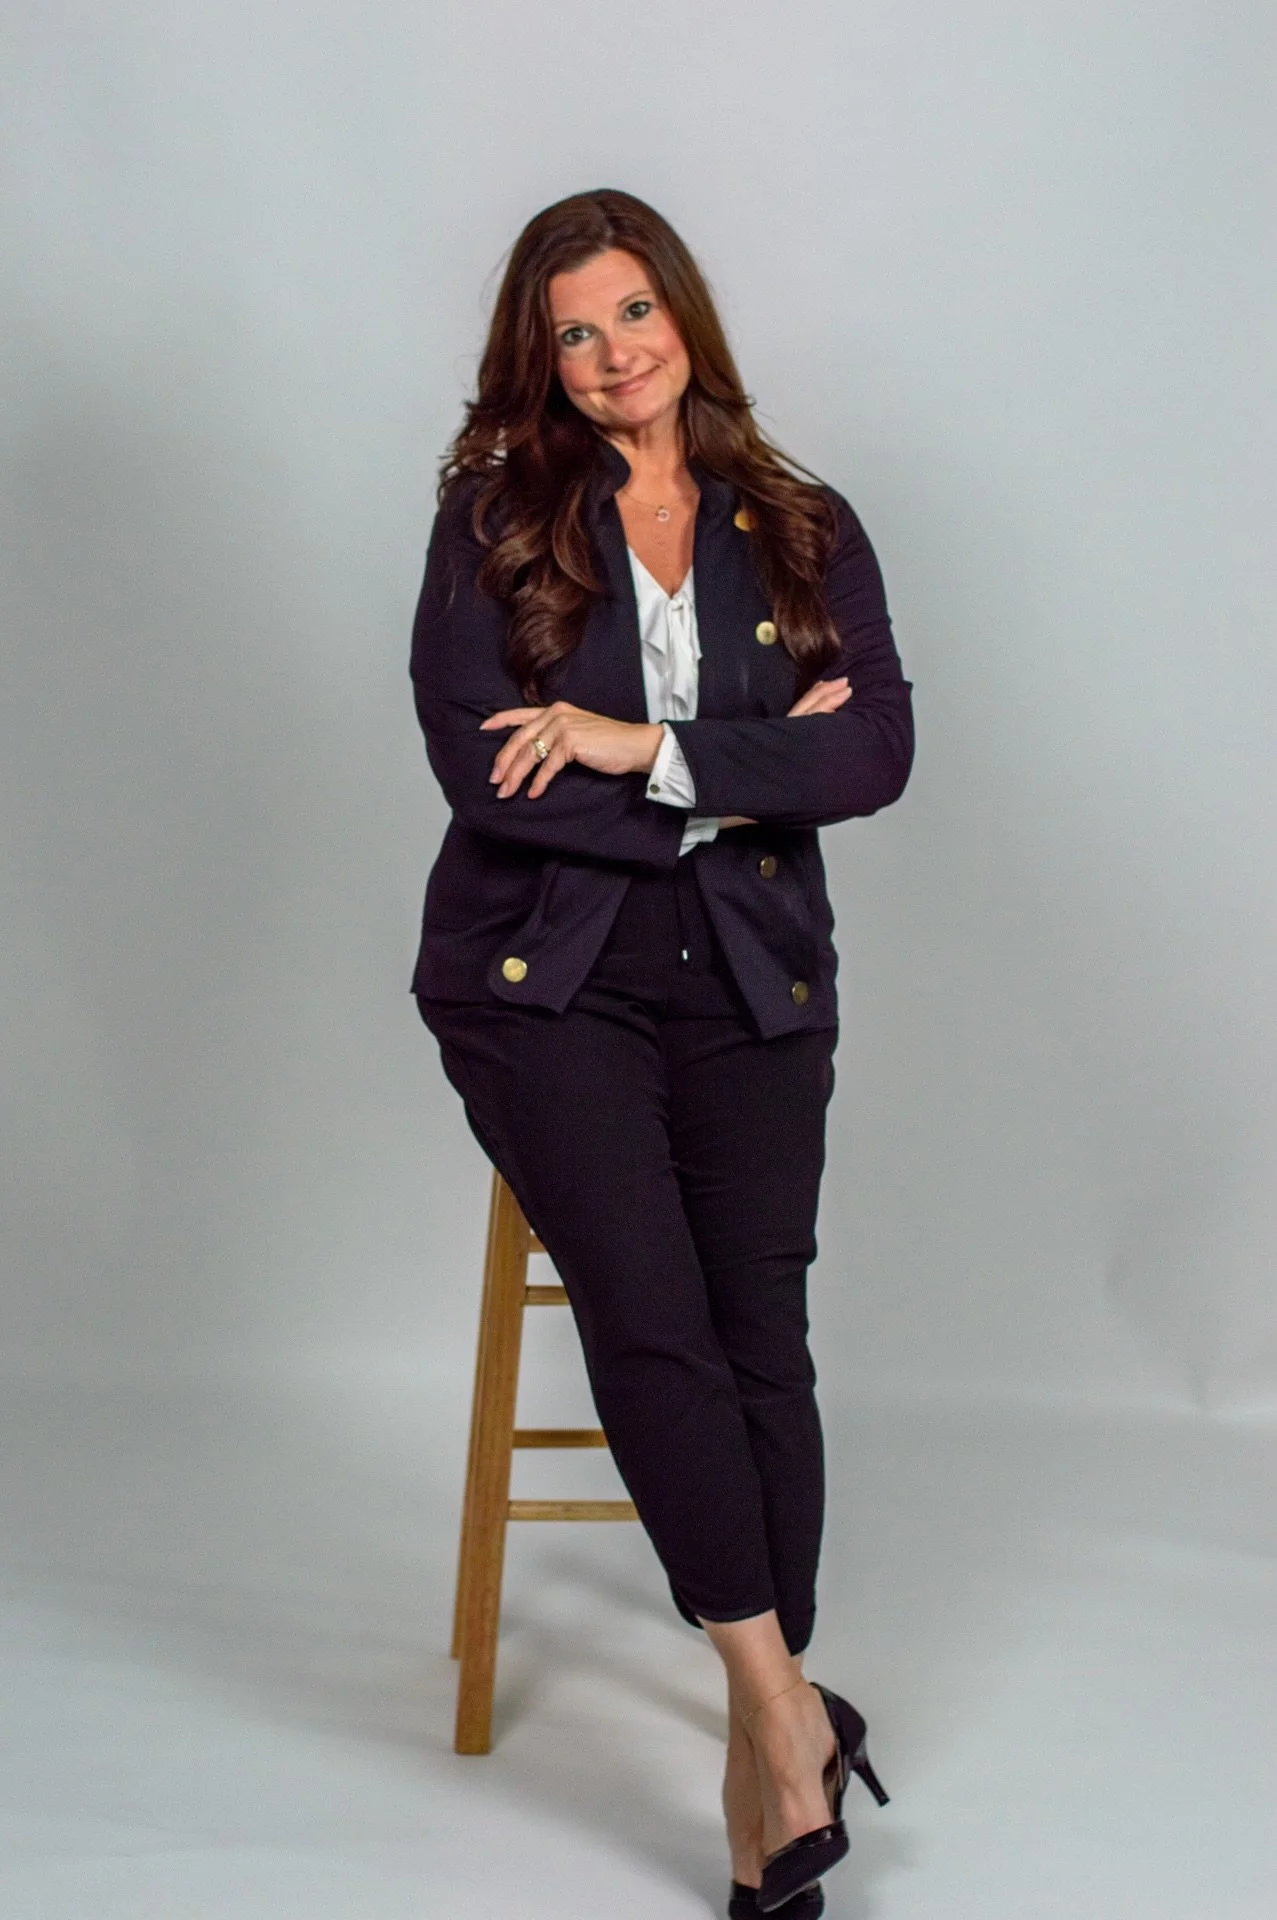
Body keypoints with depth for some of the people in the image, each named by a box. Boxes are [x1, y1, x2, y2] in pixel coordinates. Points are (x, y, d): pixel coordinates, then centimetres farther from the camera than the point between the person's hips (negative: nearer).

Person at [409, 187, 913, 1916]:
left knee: (762, 1336, -9)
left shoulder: (805, 529, 12)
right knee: (650, 1320, -19)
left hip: (751, 977, 2)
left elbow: (879, 752, -3)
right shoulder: (494, 514, 6)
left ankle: (762, 1759, 3)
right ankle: (789, 1709, -7)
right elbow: (477, 759, -8)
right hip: (546, 972, -1)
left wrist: (650, 747, -14)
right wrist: (747, 775, -6)